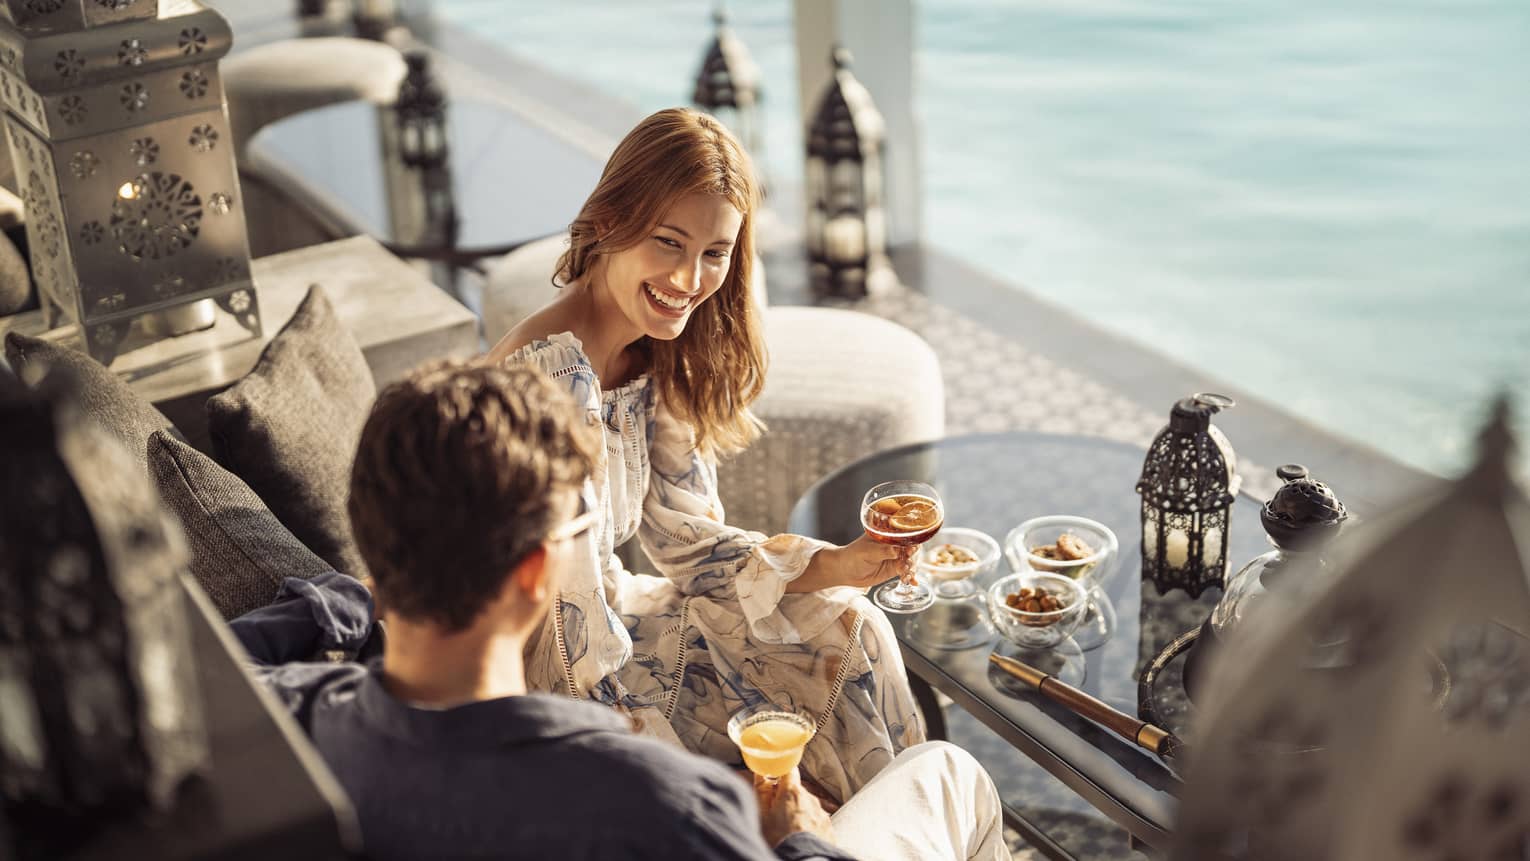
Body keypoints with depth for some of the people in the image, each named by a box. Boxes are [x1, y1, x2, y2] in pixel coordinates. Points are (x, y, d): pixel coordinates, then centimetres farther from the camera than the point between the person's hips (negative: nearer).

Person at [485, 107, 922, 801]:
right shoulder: (556, 378, -29)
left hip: (610, 621, 8)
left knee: (846, 627, 4)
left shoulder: (653, 358, -2)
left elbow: (685, 539, 3)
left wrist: (836, 566, -10)